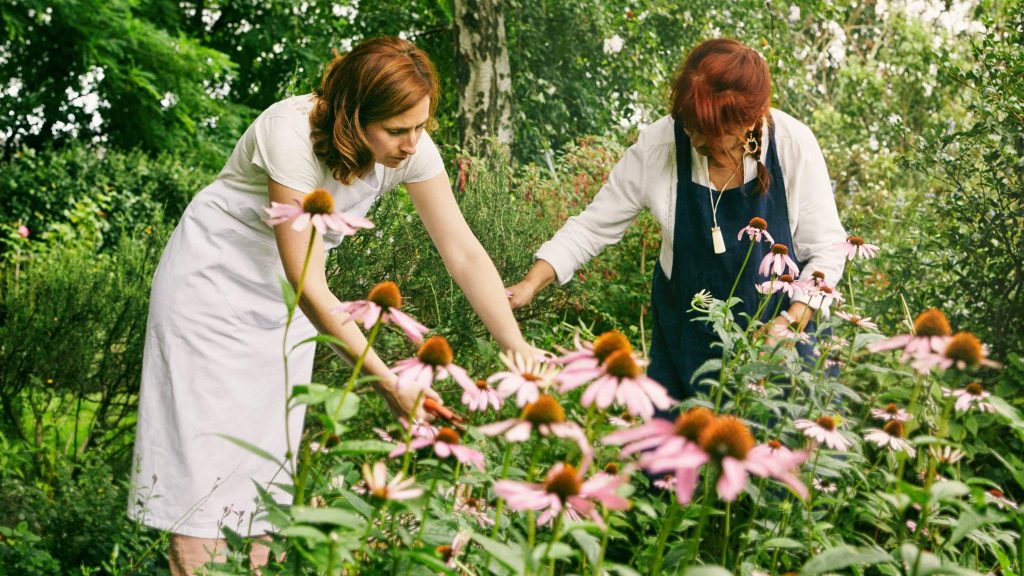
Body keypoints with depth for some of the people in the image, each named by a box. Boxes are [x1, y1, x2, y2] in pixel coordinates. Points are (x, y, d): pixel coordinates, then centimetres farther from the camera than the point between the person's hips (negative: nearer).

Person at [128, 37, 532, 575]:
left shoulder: (410, 148, -18)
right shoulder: (293, 134, -34)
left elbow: (464, 253, -15)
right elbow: (309, 284, -34)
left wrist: (520, 352, -24)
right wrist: (388, 381, -35)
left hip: (283, 301, 5)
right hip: (214, 279, -5)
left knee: (266, 454, 4)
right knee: (205, 451, -8)